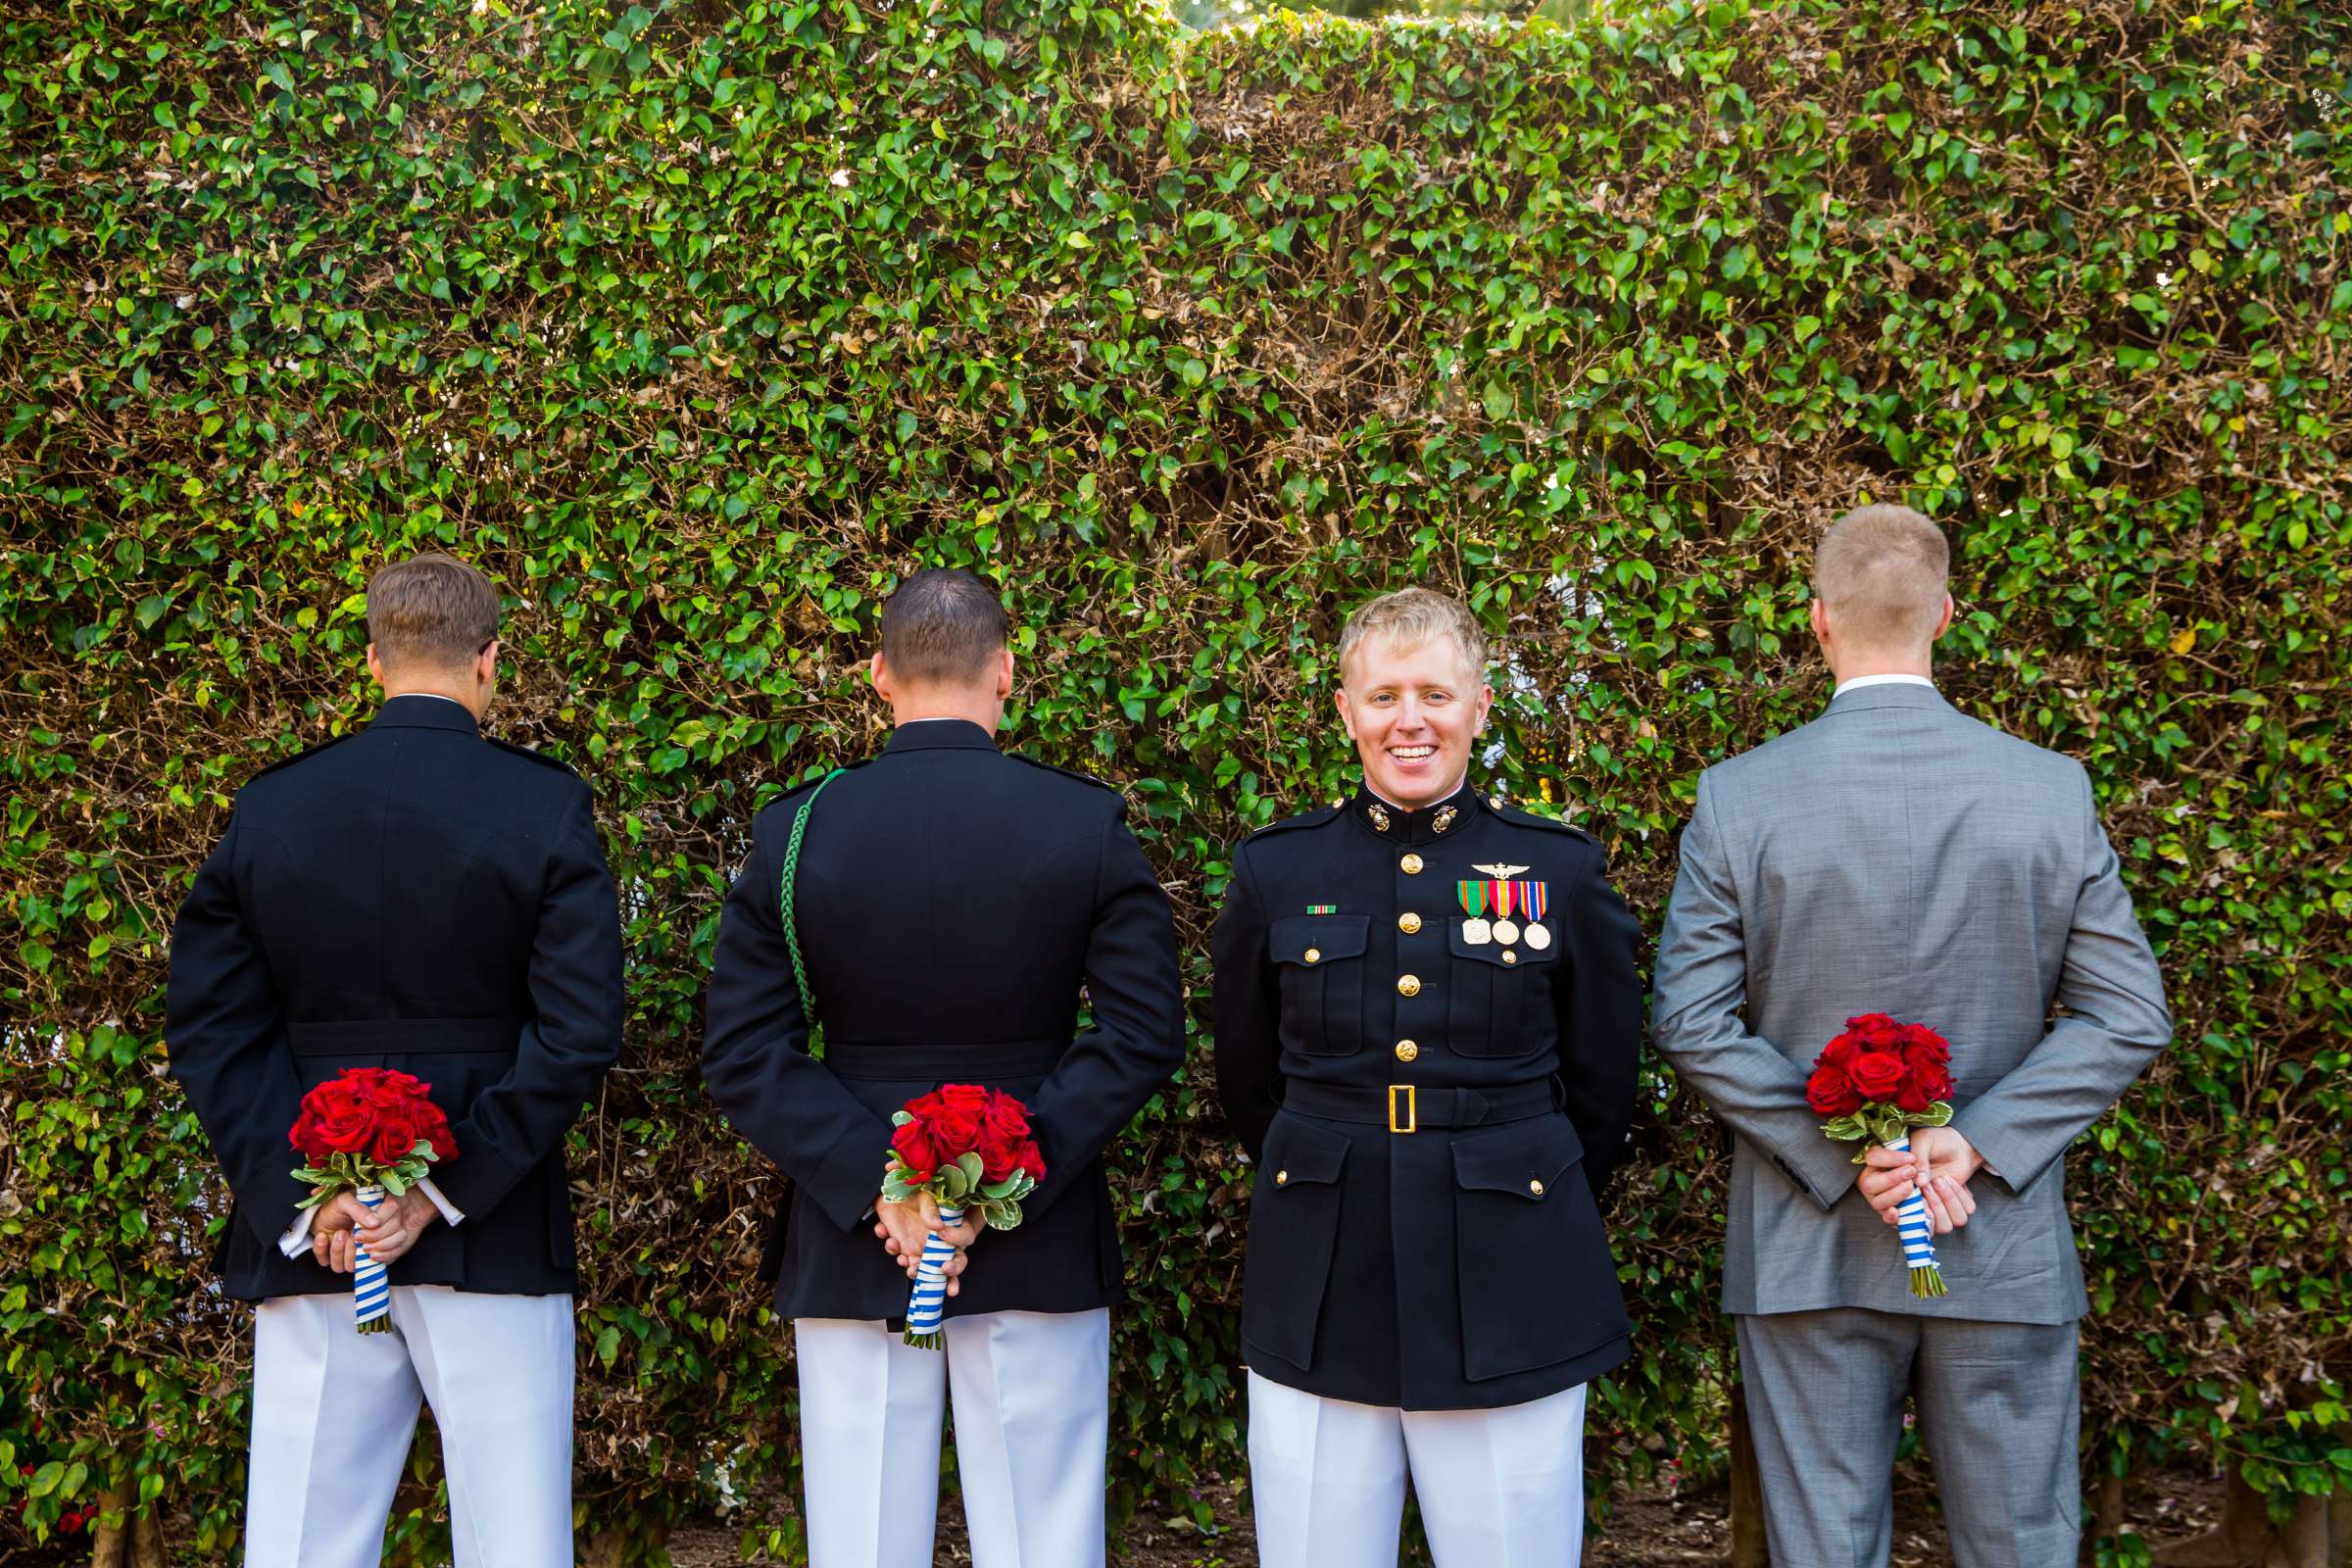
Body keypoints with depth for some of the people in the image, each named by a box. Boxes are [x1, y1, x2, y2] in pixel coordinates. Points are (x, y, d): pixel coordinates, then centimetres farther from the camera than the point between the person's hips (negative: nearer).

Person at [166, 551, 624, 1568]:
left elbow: (209, 1026, 1)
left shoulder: (270, 807, 5)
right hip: (496, 1247, -3)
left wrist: (295, 1193, -5)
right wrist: (452, 1187, -10)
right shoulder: (545, 805, -4)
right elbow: (580, 1033, -11)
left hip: (311, 1246, 3)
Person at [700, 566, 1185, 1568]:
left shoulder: (794, 829, -3)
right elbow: (1144, 1033, -9)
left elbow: (741, 1053, -6)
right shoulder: (1090, 824, -5)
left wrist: (875, 1182, -10)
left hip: (848, 1251, 1)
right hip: (1042, 1249, -1)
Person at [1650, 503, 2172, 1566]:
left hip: (1806, 1247, -1)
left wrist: (1837, 1156, -10)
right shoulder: (2054, 790, -4)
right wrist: (1976, 1142, -10)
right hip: (2006, 1257, 1)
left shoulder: (1739, 797, -7)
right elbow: (2128, 1018, -6)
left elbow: (1691, 1021, -9)